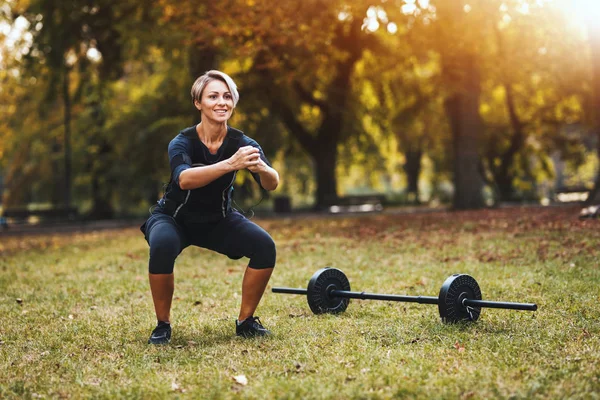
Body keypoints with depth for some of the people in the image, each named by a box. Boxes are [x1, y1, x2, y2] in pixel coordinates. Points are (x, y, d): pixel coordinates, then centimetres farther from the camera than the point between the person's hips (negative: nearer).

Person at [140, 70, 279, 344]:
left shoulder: (242, 143, -18)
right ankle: (162, 325, -14)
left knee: (264, 246, -19)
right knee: (163, 247, -35)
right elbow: (184, 179, -47)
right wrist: (230, 164, -60)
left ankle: (245, 321, -1)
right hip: (175, 219, -3)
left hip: (218, 220, 3)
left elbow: (272, 184, -31)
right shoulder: (183, 142, -25)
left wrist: (261, 168, -54)